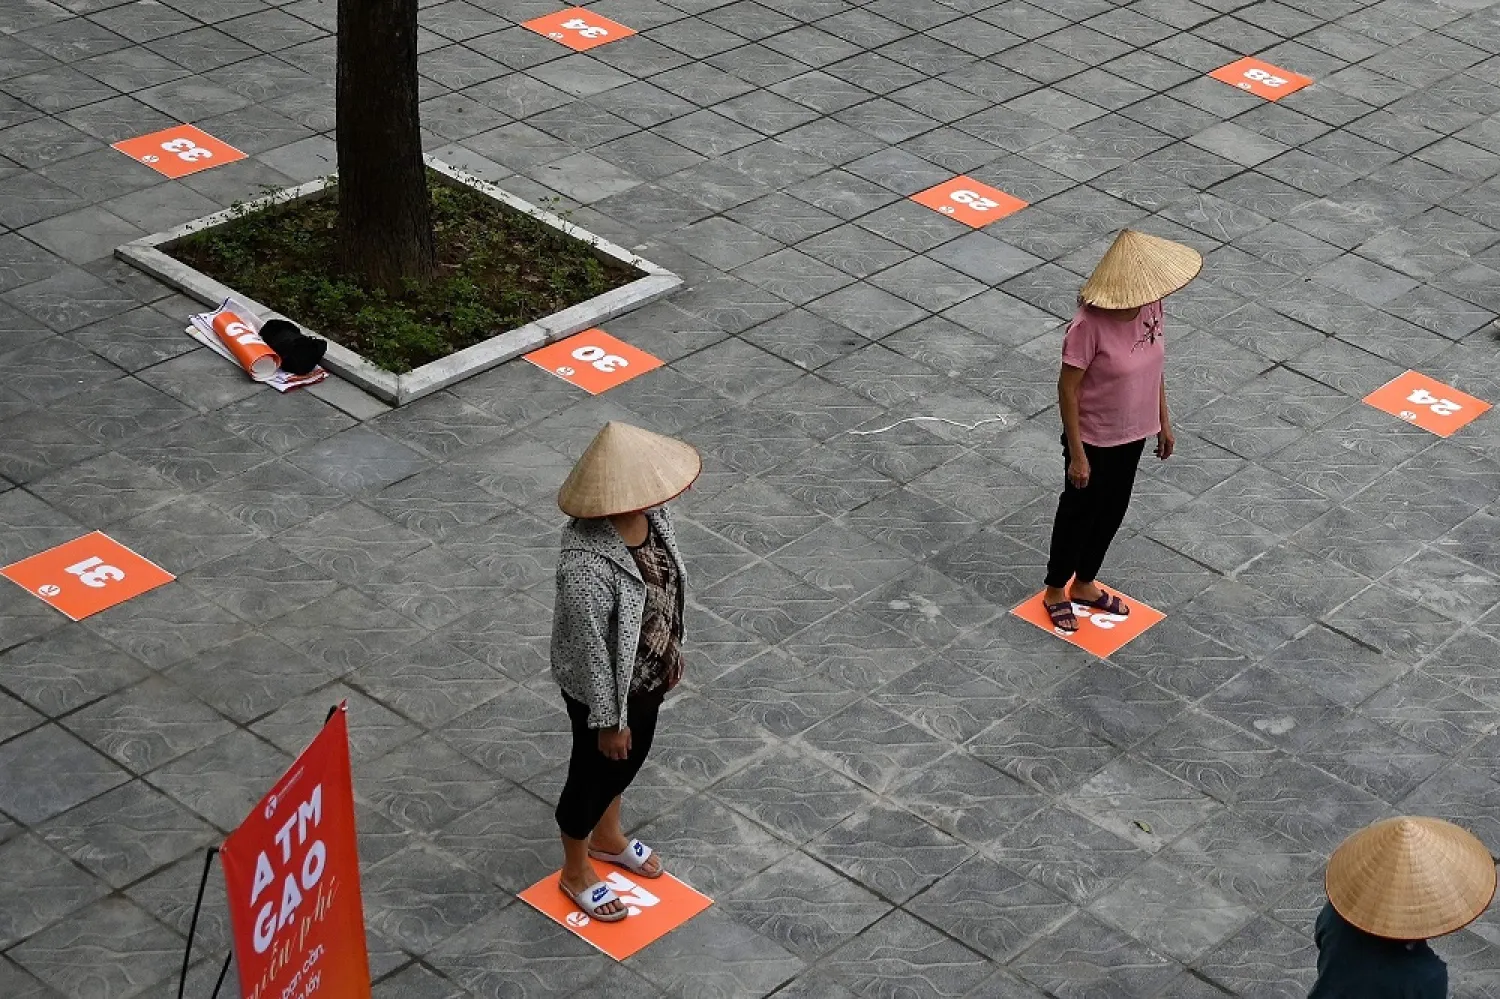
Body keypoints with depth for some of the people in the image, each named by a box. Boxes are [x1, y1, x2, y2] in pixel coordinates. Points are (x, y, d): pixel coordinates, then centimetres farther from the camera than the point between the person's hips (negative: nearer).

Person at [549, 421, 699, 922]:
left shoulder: (651, 515, -15)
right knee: (596, 771, 18)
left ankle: (607, 837, 60)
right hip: (602, 688, -8)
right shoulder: (588, 569, -40)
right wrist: (609, 721, -17)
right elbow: (591, 652, -28)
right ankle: (575, 872, 46)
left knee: (631, 758, 30)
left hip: (646, 673, 8)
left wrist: (673, 649, 16)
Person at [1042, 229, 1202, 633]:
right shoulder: (1090, 326, -31)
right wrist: (1077, 453, -18)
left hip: (1134, 432, 7)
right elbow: (1067, 390, -22)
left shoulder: (1150, 307, -10)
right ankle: (1055, 591, 37)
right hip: (1094, 438, -7)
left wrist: (1164, 423, 12)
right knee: (1079, 513, 14)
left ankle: (1084, 585, 45)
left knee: (1113, 511, 23)